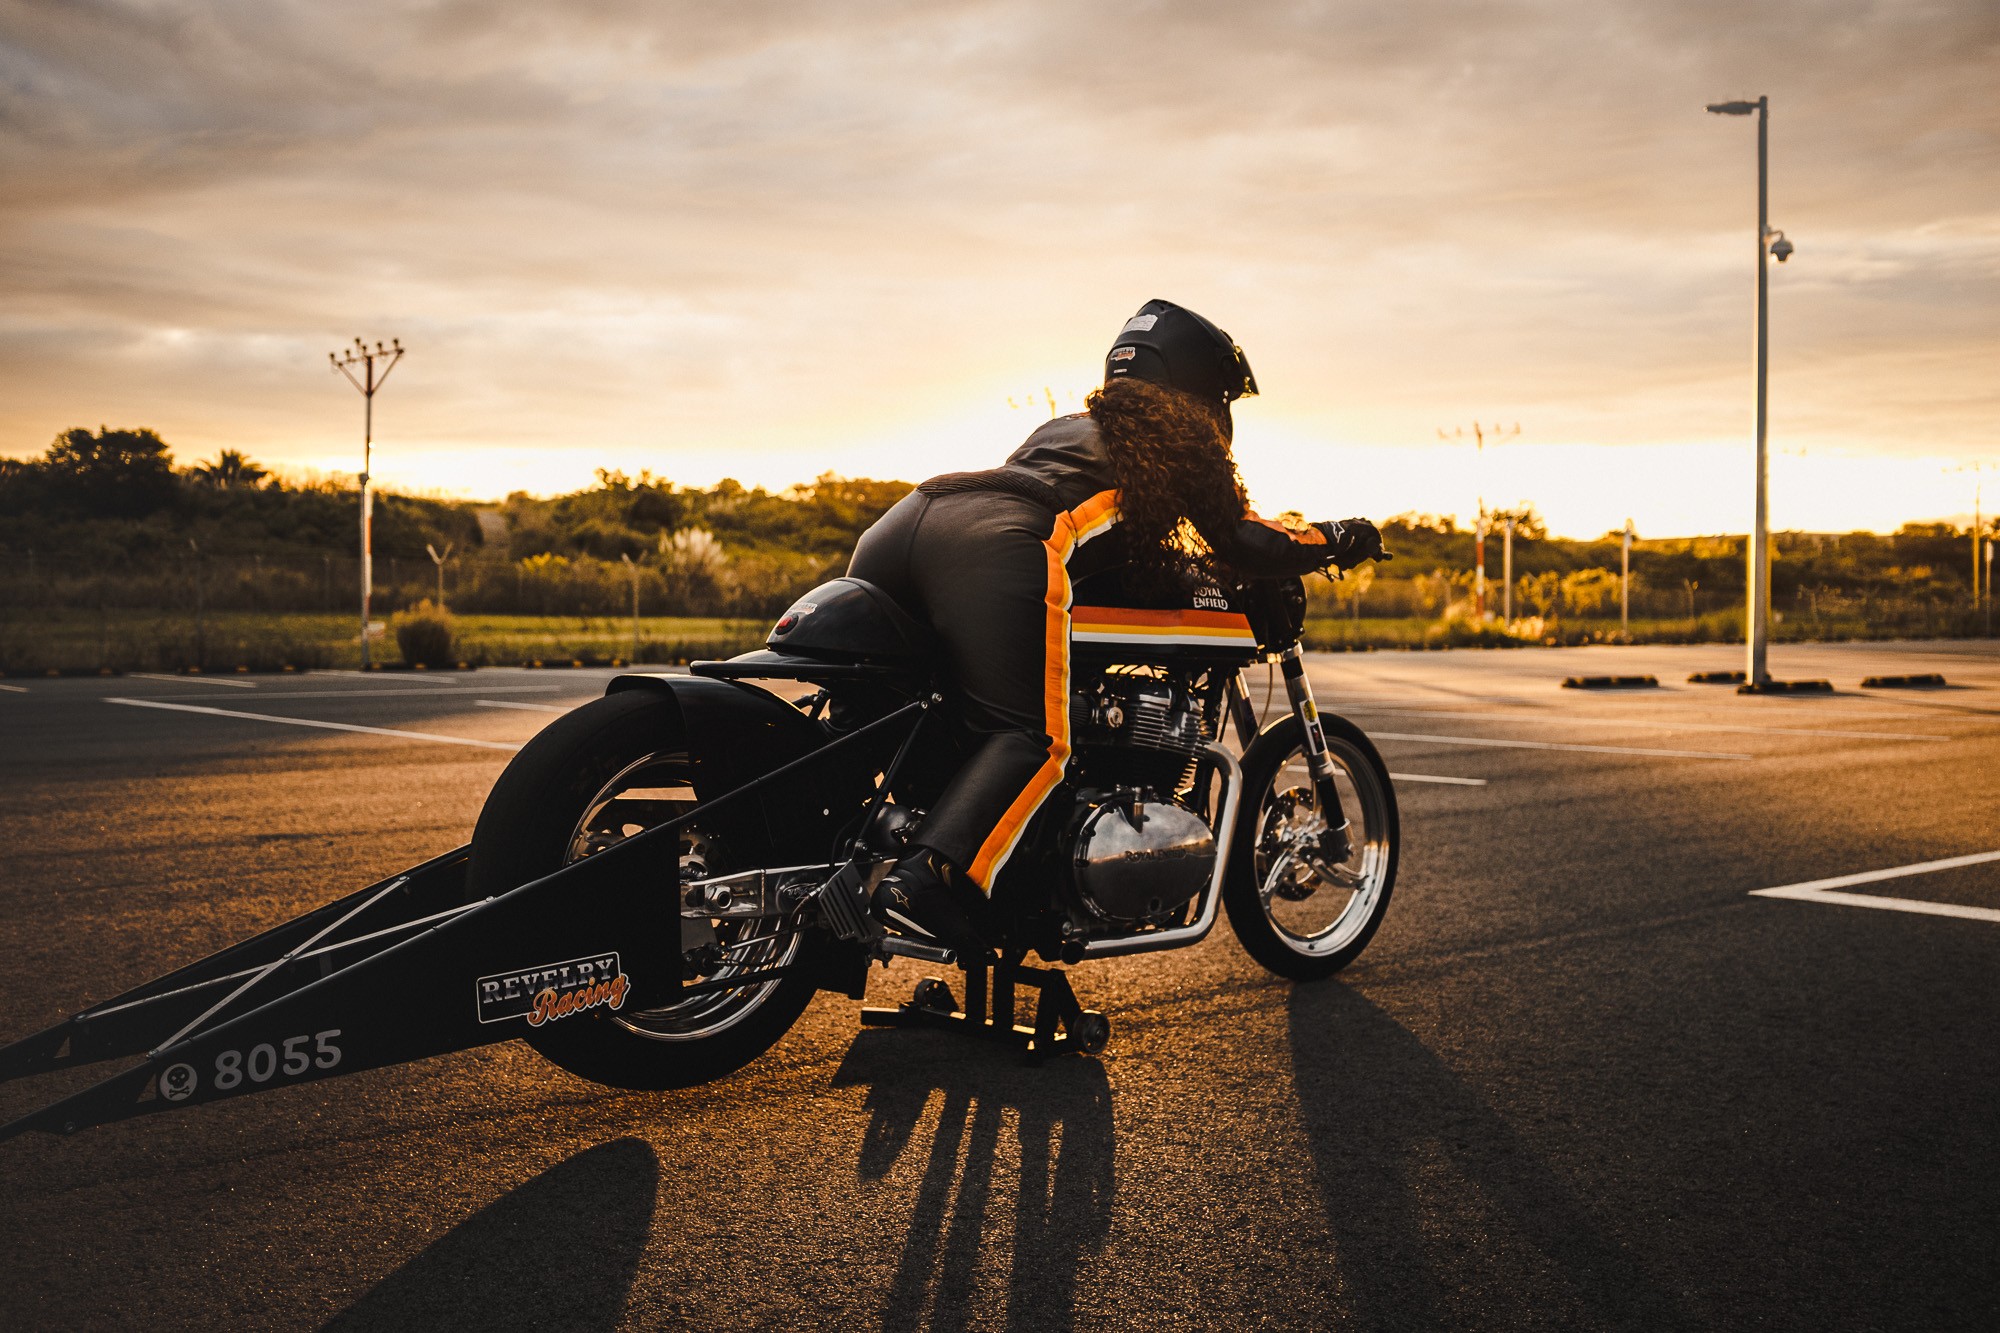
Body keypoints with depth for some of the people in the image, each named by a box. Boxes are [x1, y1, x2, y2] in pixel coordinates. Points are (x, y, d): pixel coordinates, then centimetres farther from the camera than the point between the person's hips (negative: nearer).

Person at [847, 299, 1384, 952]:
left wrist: (1176, 555, 65)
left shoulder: (1064, 426, 41)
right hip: (994, 547, -7)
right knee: (1032, 737, -11)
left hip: (906, 514, 8)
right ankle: (929, 876, -29)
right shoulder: (1183, 439, 23)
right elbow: (1245, 548, 18)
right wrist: (1339, 539, 35)